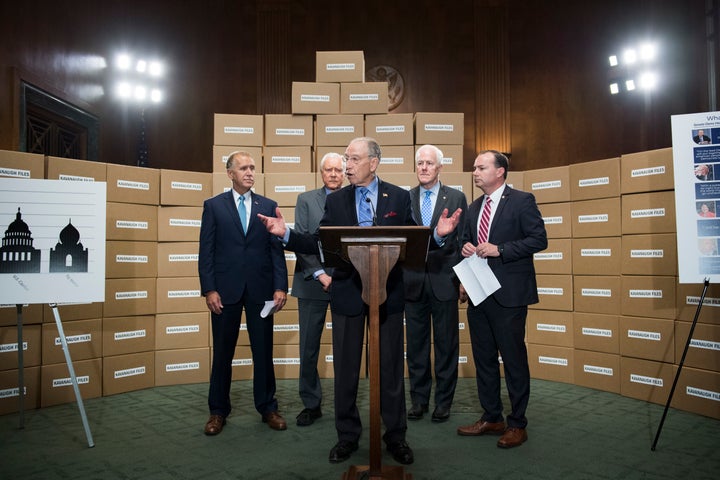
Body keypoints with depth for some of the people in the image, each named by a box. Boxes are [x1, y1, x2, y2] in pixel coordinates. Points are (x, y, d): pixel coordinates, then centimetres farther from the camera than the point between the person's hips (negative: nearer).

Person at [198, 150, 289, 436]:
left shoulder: (268, 206, 8)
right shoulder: (214, 206, 4)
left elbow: (277, 250, 4)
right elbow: (206, 251, 0)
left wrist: (280, 287, -4)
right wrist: (209, 289, -8)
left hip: (260, 289, 1)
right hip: (225, 289, -1)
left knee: (263, 350, 8)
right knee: (222, 352, 9)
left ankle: (267, 407, 23)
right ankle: (218, 411, 24)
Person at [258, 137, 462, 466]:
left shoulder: (399, 197, 1)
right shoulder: (335, 201, 4)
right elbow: (318, 244, 0)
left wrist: (438, 234, -19)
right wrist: (285, 234, -13)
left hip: (388, 293, -1)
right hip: (347, 293, 2)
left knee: (391, 367, 10)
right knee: (346, 368, 11)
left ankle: (395, 435, 28)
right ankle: (347, 435, 29)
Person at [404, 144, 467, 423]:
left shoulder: (456, 198, 4)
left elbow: (464, 240, 2)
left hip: (444, 281, -1)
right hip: (413, 282, 2)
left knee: (446, 344, 7)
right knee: (416, 344, 10)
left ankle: (444, 401, 21)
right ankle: (419, 400, 23)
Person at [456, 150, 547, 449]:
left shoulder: (522, 201, -5)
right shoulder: (474, 208, 16)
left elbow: (539, 239, -11)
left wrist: (499, 250, -18)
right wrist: (466, 248, 1)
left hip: (509, 294, -7)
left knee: (514, 360, 2)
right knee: (483, 359, 13)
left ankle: (517, 424, 16)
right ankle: (491, 418, 27)